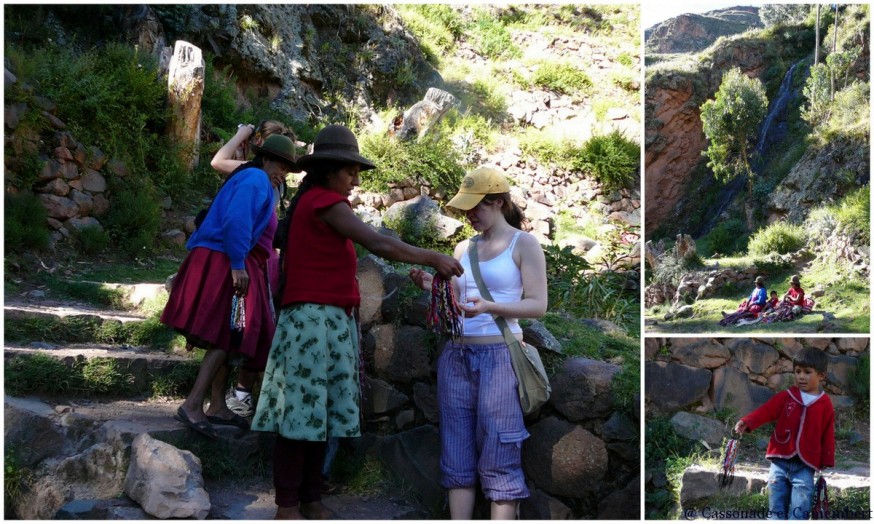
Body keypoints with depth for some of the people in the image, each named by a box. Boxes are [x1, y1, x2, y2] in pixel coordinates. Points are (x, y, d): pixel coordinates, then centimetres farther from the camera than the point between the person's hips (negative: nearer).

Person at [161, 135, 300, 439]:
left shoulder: (256, 183, 24)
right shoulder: (255, 180, -8)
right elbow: (236, 221, -22)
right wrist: (238, 264, -25)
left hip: (228, 266, 11)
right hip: (226, 265, -11)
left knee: (225, 339, 11)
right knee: (226, 337, -14)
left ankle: (217, 407, 15)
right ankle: (193, 405, -18)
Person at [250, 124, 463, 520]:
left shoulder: (313, 201, 20)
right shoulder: (325, 202, -10)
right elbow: (379, 244, -18)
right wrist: (433, 259, -12)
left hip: (330, 320, 10)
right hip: (314, 318, -10)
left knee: (318, 412, 8)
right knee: (301, 411, -6)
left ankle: (310, 499, 11)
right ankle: (287, 505, -2)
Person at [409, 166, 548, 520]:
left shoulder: (523, 244, 0)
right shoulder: (463, 248, 15)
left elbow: (537, 304, -7)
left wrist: (488, 307, -20)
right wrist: (433, 288, -1)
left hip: (499, 355, -6)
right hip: (455, 356, 6)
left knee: (498, 458, -5)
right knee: (457, 456, 5)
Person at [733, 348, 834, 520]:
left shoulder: (825, 404, 1)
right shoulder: (786, 396, 2)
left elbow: (828, 435, 4)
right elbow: (766, 411, -10)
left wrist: (827, 463, 5)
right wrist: (747, 422, -27)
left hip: (805, 466, -2)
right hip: (779, 462, 2)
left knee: (799, 512, -4)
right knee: (776, 510, 9)